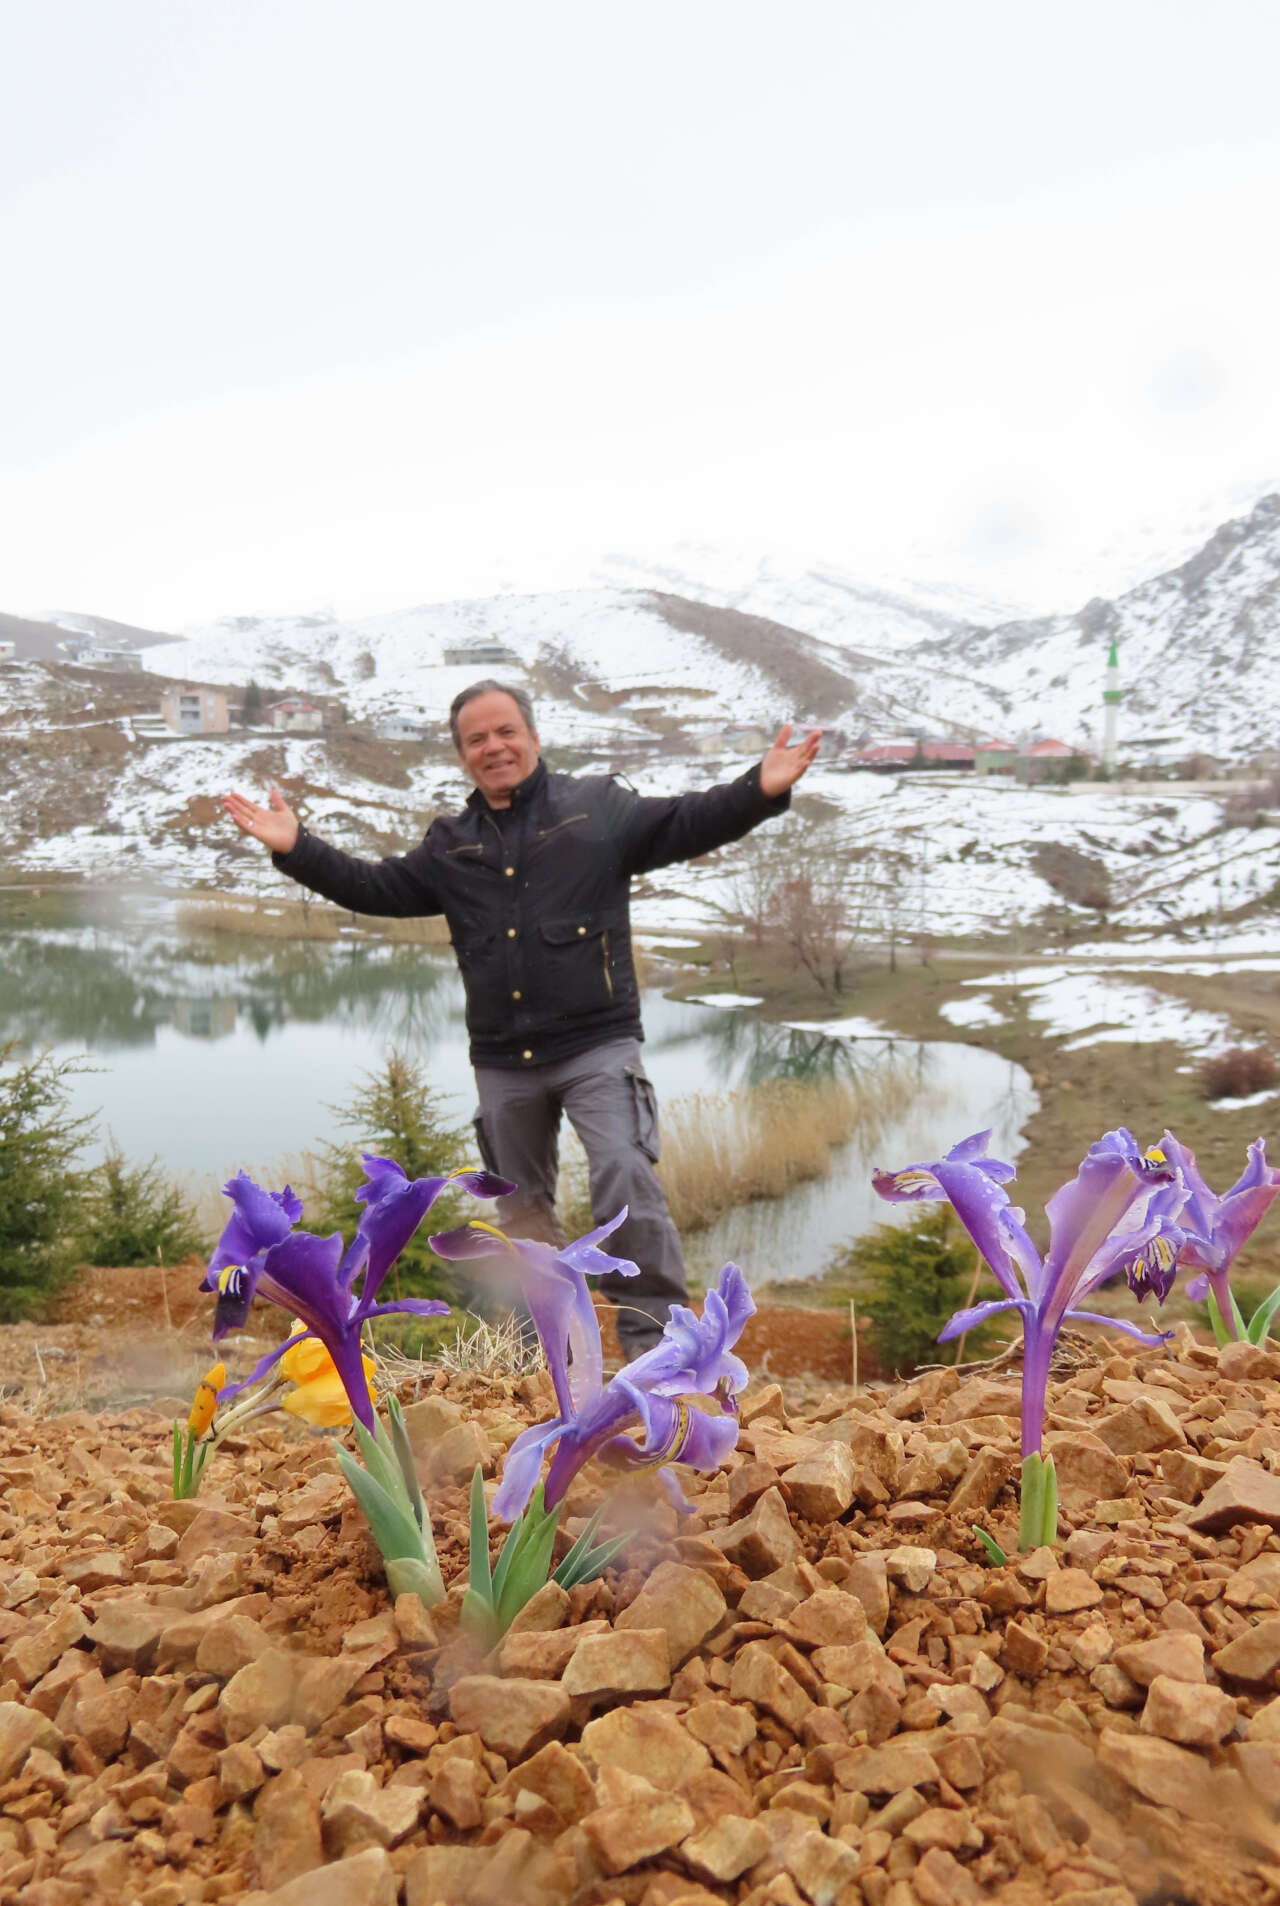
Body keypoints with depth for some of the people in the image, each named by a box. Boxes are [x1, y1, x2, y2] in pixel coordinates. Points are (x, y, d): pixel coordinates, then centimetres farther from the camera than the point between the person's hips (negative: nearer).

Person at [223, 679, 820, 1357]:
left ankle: (656, 1340, -7)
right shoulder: (449, 844, 14)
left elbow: (687, 824, -6)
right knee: (524, 1209, 15)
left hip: (596, 1046, -4)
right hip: (503, 1063, 5)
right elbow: (375, 888, 17)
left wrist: (760, 790, -21)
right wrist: (297, 849, 9)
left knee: (626, 1178, -20)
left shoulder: (599, 807, 2)